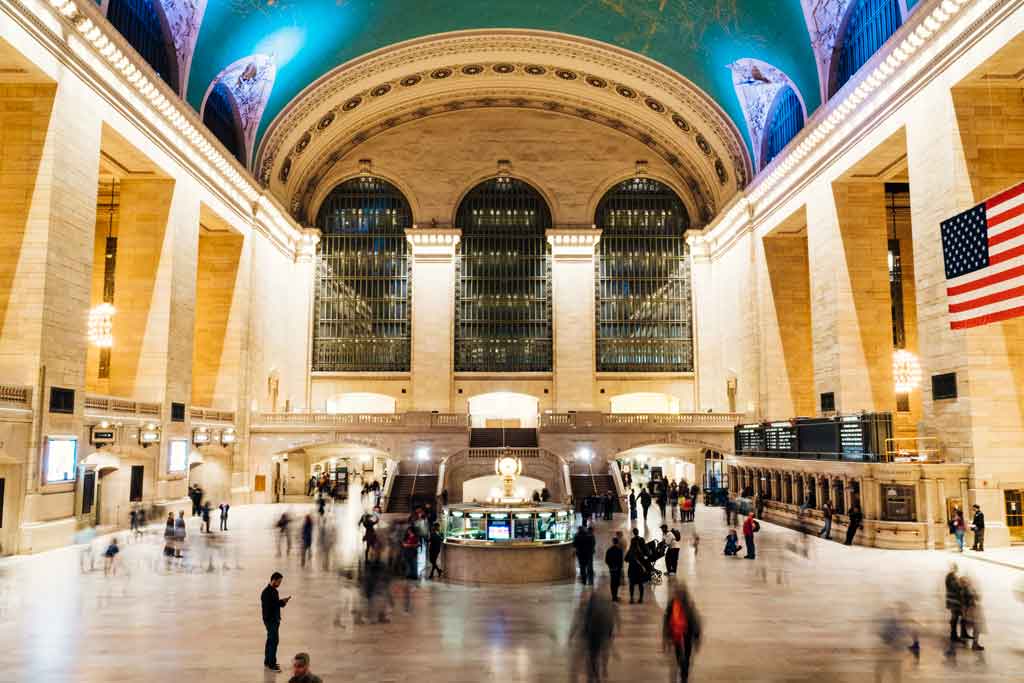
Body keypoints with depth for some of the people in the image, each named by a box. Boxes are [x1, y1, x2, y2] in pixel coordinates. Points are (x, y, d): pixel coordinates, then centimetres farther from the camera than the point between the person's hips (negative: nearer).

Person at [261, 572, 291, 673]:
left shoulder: (274, 590, 11)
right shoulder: (266, 592, -18)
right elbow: (267, 606, -24)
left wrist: (282, 601, -1)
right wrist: (281, 602, -22)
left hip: (275, 619, 10)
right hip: (270, 620, -10)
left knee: (271, 640, 16)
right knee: (274, 641, -9)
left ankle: (267, 661, 26)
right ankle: (271, 664, -4)